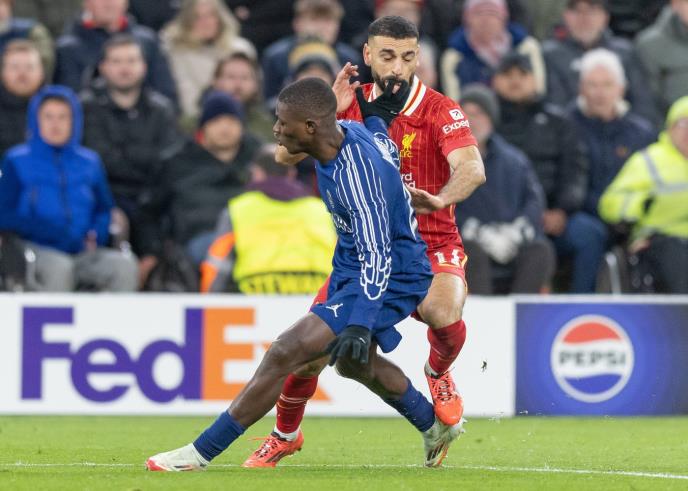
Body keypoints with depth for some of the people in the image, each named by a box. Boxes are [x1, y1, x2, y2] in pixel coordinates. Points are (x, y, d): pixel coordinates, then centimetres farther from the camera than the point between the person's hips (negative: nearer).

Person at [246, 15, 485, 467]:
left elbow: (473, 169, -30)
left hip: (431, 248, -3)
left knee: (444, 312, -34)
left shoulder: (440, 111, -13)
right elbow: (286, 156, -6)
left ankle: (439, 373, 3)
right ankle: (285, 435, 21)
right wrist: (330, 111, -20)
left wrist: (440, 198, -51)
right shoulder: (351, 106, -2)